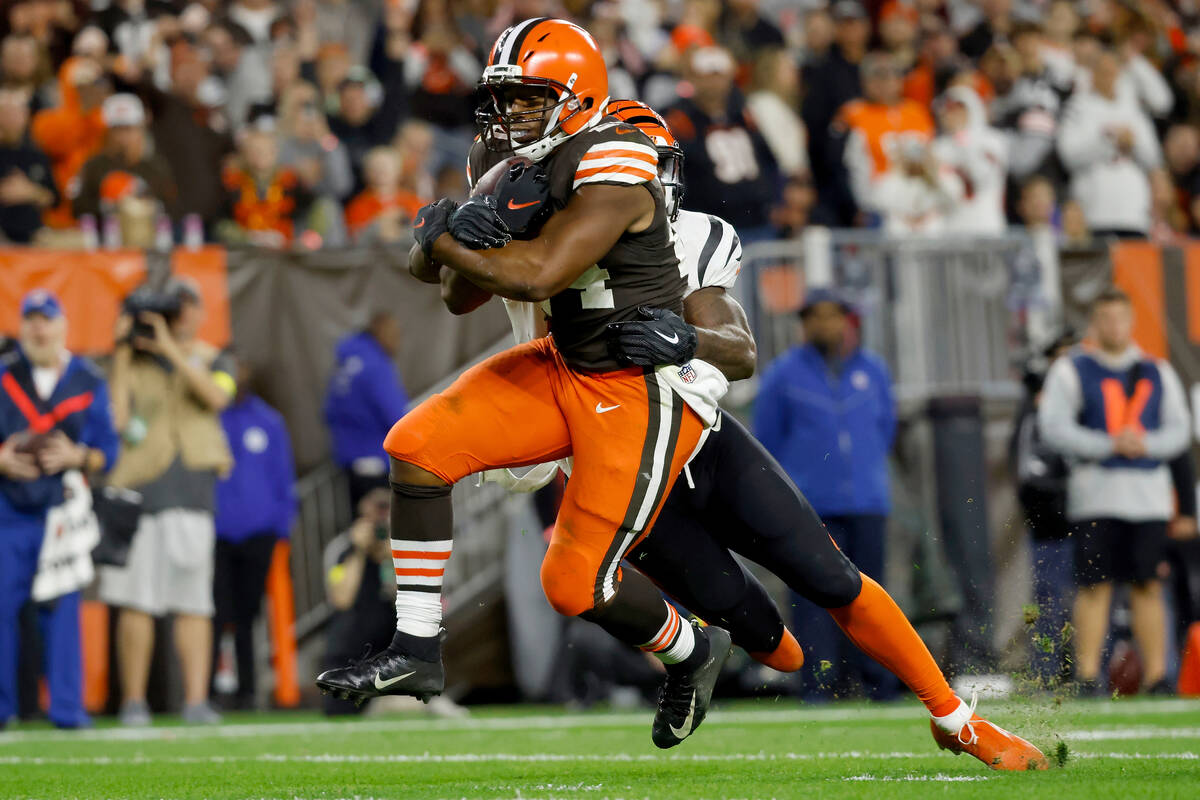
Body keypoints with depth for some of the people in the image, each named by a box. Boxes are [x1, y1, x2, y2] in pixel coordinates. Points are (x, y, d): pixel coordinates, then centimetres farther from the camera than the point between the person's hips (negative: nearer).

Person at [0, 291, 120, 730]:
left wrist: (75, 456, -13)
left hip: (62, 510, 0)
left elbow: (106, 453, 6)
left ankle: (67, 707, 2)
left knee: (62, 610, -1)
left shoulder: (89, 382, 6)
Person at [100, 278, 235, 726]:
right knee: (135, 600, -3)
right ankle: (133, 701, 3)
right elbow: (116, 418, -5)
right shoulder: (132, 362, 10)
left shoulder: (211, 361, 14)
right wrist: (122, 356, -5)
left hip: (191, 487, 1)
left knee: (194, 600, -5)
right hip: (137, 486, -1)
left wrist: (172, 351, -14)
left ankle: (196, 700, -6)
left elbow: (216, 396, -9)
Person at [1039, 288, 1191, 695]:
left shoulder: (1158, 373, 15)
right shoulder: (1071, 370, 5)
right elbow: (1053, 426, -5)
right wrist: (1109, 445, -15)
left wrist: (1145, 444, -10)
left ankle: (1156, 675, 4)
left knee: (1148, 586, 1)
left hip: (1149, 493, 3)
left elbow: (1179, 429, 11)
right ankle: (1087, 675, -6)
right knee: (1094, 585, -8)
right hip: (1095, 490, -3)